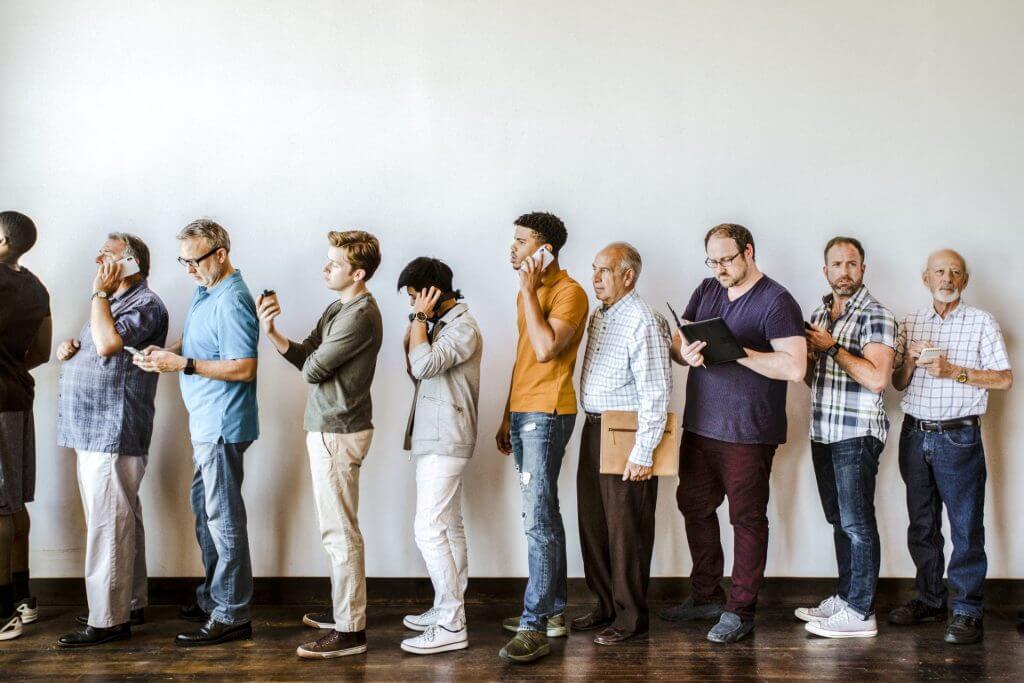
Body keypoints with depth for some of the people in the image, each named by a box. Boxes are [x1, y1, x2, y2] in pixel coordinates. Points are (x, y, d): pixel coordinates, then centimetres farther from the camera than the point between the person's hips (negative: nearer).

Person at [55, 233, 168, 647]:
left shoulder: (145, 304, -10)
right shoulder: (113, 302, 21)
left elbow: (107, 344, -25)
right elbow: (94, 349, 29)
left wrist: (100, 293, -13)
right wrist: (69, 349, 7)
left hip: (113, 433, -10)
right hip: (96, 430, 10)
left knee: (108, 525, -9)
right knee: (121, 521, 14)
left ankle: (107, 620, -5)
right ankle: (130, 603, 22)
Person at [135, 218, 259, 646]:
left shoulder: (232, 303, -20)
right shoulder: (205, 290, 11)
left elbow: (244, 369, -24)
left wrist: (183, 364, -25)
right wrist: (166, 352, 0)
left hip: (223, 425, -10)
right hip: (206, 422, 10)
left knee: (223, 516, -4)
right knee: (205, 510, 18)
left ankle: (231, 616, 4)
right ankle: (212, 597, 32)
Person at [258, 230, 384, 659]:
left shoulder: (360, 316, -18)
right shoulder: (338, 308, 13)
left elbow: (312, 369, -17)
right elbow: (305, 356, 8)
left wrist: (309, 359, 5)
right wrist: (271, 333, -6)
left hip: (338, 432, -10)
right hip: (327, 428, 10)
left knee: (340, 532, -5)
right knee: (337, 529, 18)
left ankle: (350, 631, 1)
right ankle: (343, 608, 30)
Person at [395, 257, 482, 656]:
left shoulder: (463, 327, -14)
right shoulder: (442, 325, 16)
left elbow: (424, 365, -25)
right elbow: (416, 369, 18)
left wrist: (421, 319, -13)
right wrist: (418, 326, 5)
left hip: (445, 442, -10)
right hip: (436, 439, 10)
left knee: (429, 530, -12)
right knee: (448, 528, 14)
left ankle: (451, 627, -9)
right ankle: (448, 610, 22)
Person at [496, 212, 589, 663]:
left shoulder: (569, 292, -10)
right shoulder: (529, 293, 18)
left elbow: (546, 348, -23)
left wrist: (528, 291, -16)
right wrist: (507, 418, 20)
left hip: (547, 415, -9)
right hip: (523, 414, 9)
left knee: (538, 519, -12)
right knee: (543, 516, 13)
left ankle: (535, 629, -10)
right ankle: (554, 611, 21)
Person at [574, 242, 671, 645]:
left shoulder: (642, 322, -16)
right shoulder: (599, 316, 13)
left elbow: (656, 392, -20)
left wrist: (643, 452, -21)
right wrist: (591, 427, 16)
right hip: (594, 430, 9)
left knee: (626, 531, 0)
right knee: (593, 524, 15)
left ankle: (631, 618, 12)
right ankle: (606, 605, 28)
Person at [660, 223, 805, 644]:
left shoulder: (776, 301, -11)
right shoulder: (706, 291, 11)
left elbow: (794, 367, -20)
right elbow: (676, 343, 10)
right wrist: (685, 353, -14)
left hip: (748, 432, -7)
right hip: (699, 424, 7)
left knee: (747, 518, 3)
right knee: (694, 507, 14)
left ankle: (741, 610, 13)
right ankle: (706, 596, 29)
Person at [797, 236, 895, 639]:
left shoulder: (875, 316, -11)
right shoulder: (819, 314, 14)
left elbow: (877, 378, -22)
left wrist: (833, 347, -16)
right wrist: (810, 353, -1)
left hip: (857, 433, -8)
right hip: (823, 432, 8)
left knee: (857, 523, -5)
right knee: (839, 520, 15)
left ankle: (860, 613, 0)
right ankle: (844, 597, 25)